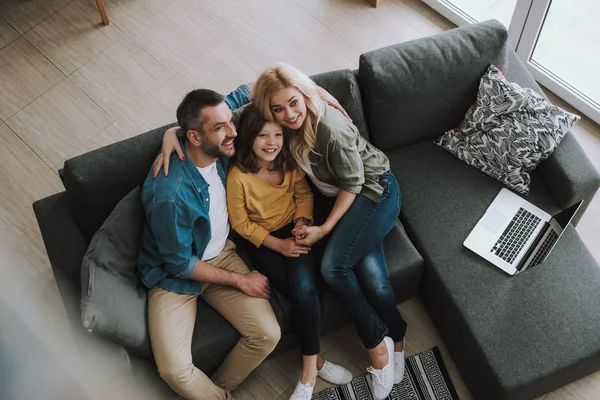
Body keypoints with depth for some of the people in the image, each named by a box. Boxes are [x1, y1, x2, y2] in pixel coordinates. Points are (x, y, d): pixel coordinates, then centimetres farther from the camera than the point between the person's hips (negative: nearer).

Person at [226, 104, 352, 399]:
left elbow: (304, 194, 8)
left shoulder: (290, 162, -8)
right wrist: (278, 244, -16)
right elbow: (241, 223, -10)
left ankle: (309, 369, -8)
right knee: (305, 294, -22)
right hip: (262, 241, -2)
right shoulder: (238, 177, -19)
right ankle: (316, 361, -1)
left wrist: (302, 222, -11)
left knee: (304, 288, -24)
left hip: (294, 232, 3)